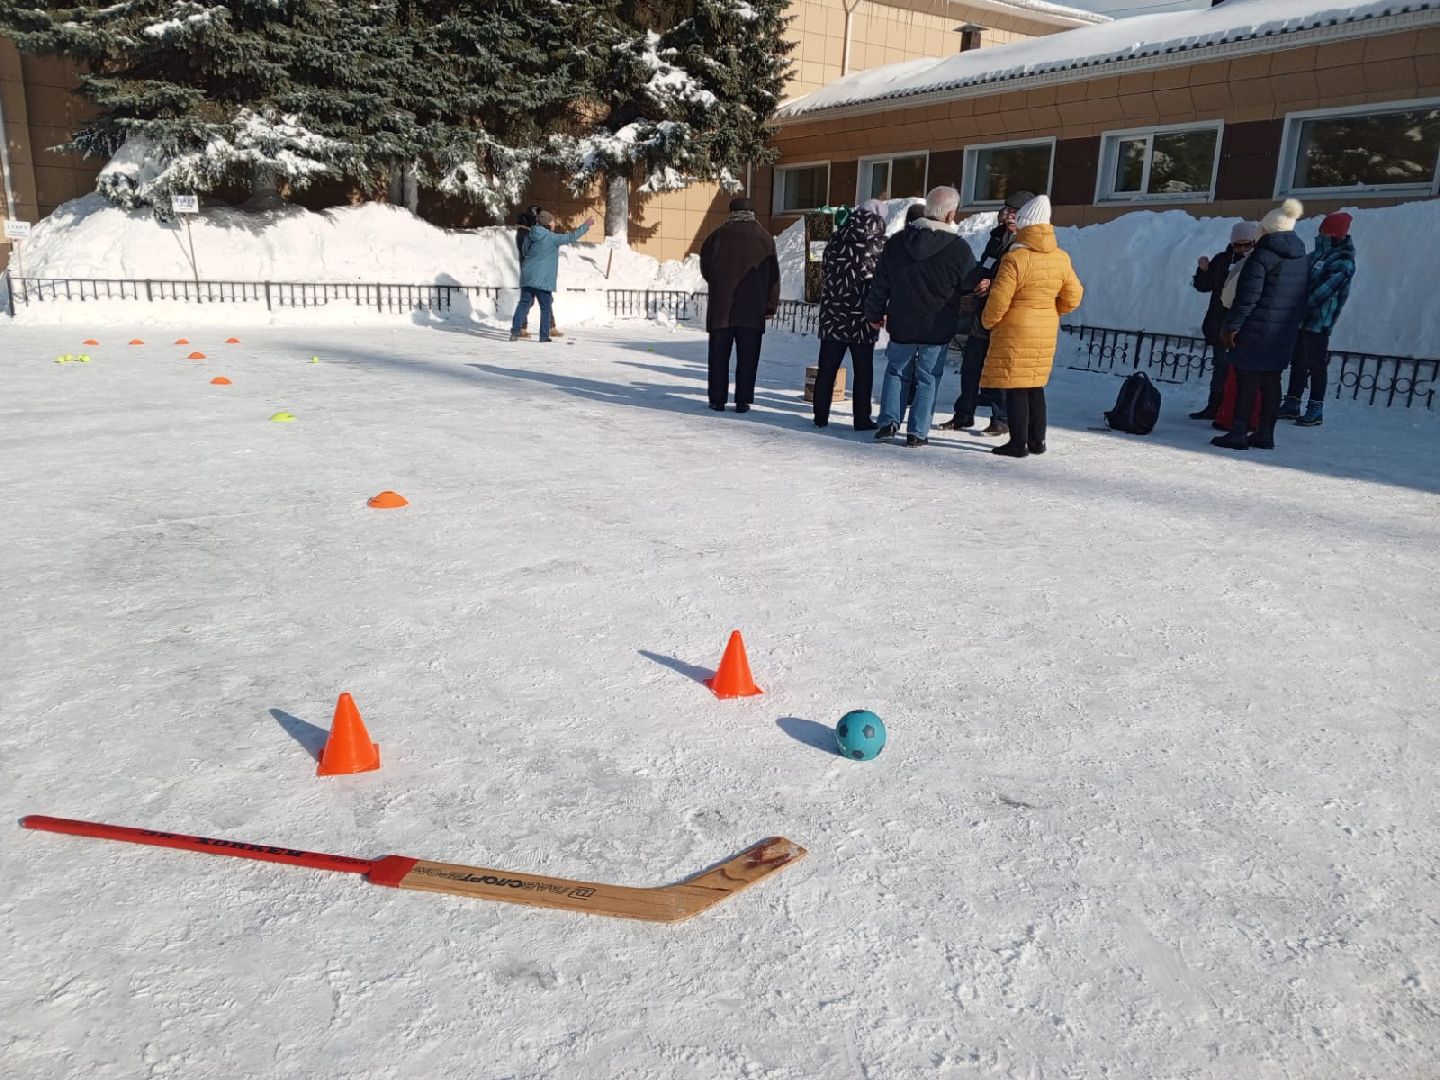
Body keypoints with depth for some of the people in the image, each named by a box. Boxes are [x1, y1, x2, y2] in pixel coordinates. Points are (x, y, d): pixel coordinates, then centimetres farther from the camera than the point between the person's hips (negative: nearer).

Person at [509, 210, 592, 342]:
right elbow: (571, 237, -6)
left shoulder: (529, 236, 8)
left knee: (524, 303, 8)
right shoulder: (552, 238, -10)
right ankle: (544, 336, 7)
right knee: (545, 307, 5)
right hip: (543, 279, -5)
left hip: (528, 277, 5)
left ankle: (515, 331, -1)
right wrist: (585, 226, 3)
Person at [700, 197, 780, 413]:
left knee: (719, 354, 6)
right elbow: (773, 274, 3)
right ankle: (743, 401, 3)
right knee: (747, 357, 5)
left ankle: (717, 399, 6)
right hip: (752, 309, 0)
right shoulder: (765, 237, 4)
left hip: (721, 306, 0)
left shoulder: (720, 234, 3)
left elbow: (705, 267, 5)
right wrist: (771, 305, 7)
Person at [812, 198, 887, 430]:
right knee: (863, 372, 6)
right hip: (862, 317, -3)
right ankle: (862, 419, 8)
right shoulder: (879, 244, -7)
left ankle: (821, 415, 12)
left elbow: (827, 272, 11)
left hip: (832, 314, 3)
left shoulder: (836, 241, 4)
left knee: (827, 368, 10)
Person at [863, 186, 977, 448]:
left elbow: (880, 282, 6)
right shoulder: (959, 249, -10)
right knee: (928, 379, 6)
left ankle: (889, 421, 6)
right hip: (937, 329, -2)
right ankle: (917, 432, 5)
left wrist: (874, 313, 17)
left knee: (896, 372, 17)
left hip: (901, 326, 3)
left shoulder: (897, 242, 0)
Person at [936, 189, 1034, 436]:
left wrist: (992, 285, -24)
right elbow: (981, 269, 13)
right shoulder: (997, 237, 14)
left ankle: (1002, 420, 11)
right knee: (971, 365, 11)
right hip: (982, 313, 7)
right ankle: (964, 415, 22)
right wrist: (980, 281, -8)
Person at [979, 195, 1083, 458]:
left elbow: (999, 299, -17)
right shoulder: (1061, 259, 3)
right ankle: (1037, 441, 22)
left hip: (1015, 332, -7)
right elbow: (1072, 298, 8)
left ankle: (1018, 444, -1)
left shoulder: (1014, 258, -16)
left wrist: (987, 321, 0)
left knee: (1015, 388, -1)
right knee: (1035, 386, 16)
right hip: (1046, 332, 7)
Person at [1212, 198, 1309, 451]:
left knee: (1247, 381, -4)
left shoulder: (1263, 255, -13)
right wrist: (1294, 323, 23)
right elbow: (1304, 297, 17)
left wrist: (1232, 326, -15)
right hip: (1285, 334, 8)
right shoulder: (1301, 259, 13)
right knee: (1271, 382, 12)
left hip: (1257, 331, -8)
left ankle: (1238, 434, -4)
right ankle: (1265, 434, 16)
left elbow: (1248, 296, -18)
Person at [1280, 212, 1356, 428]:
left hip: (1318, 322, -8)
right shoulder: (1317, 255, 13)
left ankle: (1316, 410, 3)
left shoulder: (1343, 263, -11)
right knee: (1298, 362, 13)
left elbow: (1325, 290, -21)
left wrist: (1303, 306, -24)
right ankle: (1291, 404, 22)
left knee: (1316, 365, -3)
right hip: (1301, 319, 8)